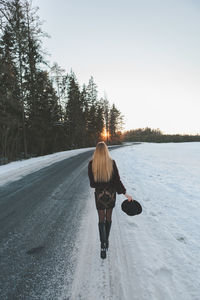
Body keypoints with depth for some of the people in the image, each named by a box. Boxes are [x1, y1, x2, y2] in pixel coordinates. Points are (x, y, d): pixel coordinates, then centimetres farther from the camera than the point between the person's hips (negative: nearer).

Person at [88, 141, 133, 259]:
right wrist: (125, 193, -4)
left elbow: (92, 183, -5)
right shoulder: (112, 162, -11)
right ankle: (106, 241, 34)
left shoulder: (92, 164, -10)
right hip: (111, 194, 1)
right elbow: (117, 180, -11)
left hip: (99, 194, -1)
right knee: (109, 218, 19)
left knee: (101, 220, 9)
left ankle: (103, 246, 0)